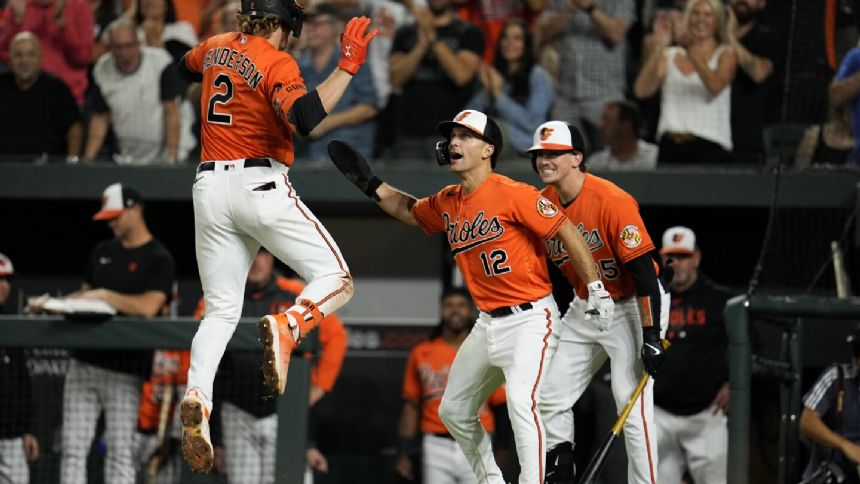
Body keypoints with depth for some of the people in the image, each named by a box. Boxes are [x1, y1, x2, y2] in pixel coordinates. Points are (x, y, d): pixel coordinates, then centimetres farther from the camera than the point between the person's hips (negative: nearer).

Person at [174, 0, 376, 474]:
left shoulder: (216, 48, 11)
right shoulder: (276, 63, -8)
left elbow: (185, 67, 36)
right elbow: (307, 118, -26)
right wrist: (346, 68, -22)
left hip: (210, 186, 6)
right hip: (260, 184, -6)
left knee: (221, 311, 8)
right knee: (336, 279, 3)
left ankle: (197, 398, -17)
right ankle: (288, 326, -29)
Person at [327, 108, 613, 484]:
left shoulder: (513, 195, -16)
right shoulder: (447, 203, 7)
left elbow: (566, 232, -15)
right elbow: (409, 211, 28)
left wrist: (595, 287, -18)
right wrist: (369, 183, 15)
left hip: (530, 318, -9)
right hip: (488, 323, 9)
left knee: (521, 401, -29)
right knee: (454, 411, 15)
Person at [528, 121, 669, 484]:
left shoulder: (613, 201, -24)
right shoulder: (542, 203, -1)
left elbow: (643, 271, -24)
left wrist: (651, 336, -26)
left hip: (631, 307, -8)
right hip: (584, 309, 8)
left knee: (633, 409, -15)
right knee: (550, 397, 6)